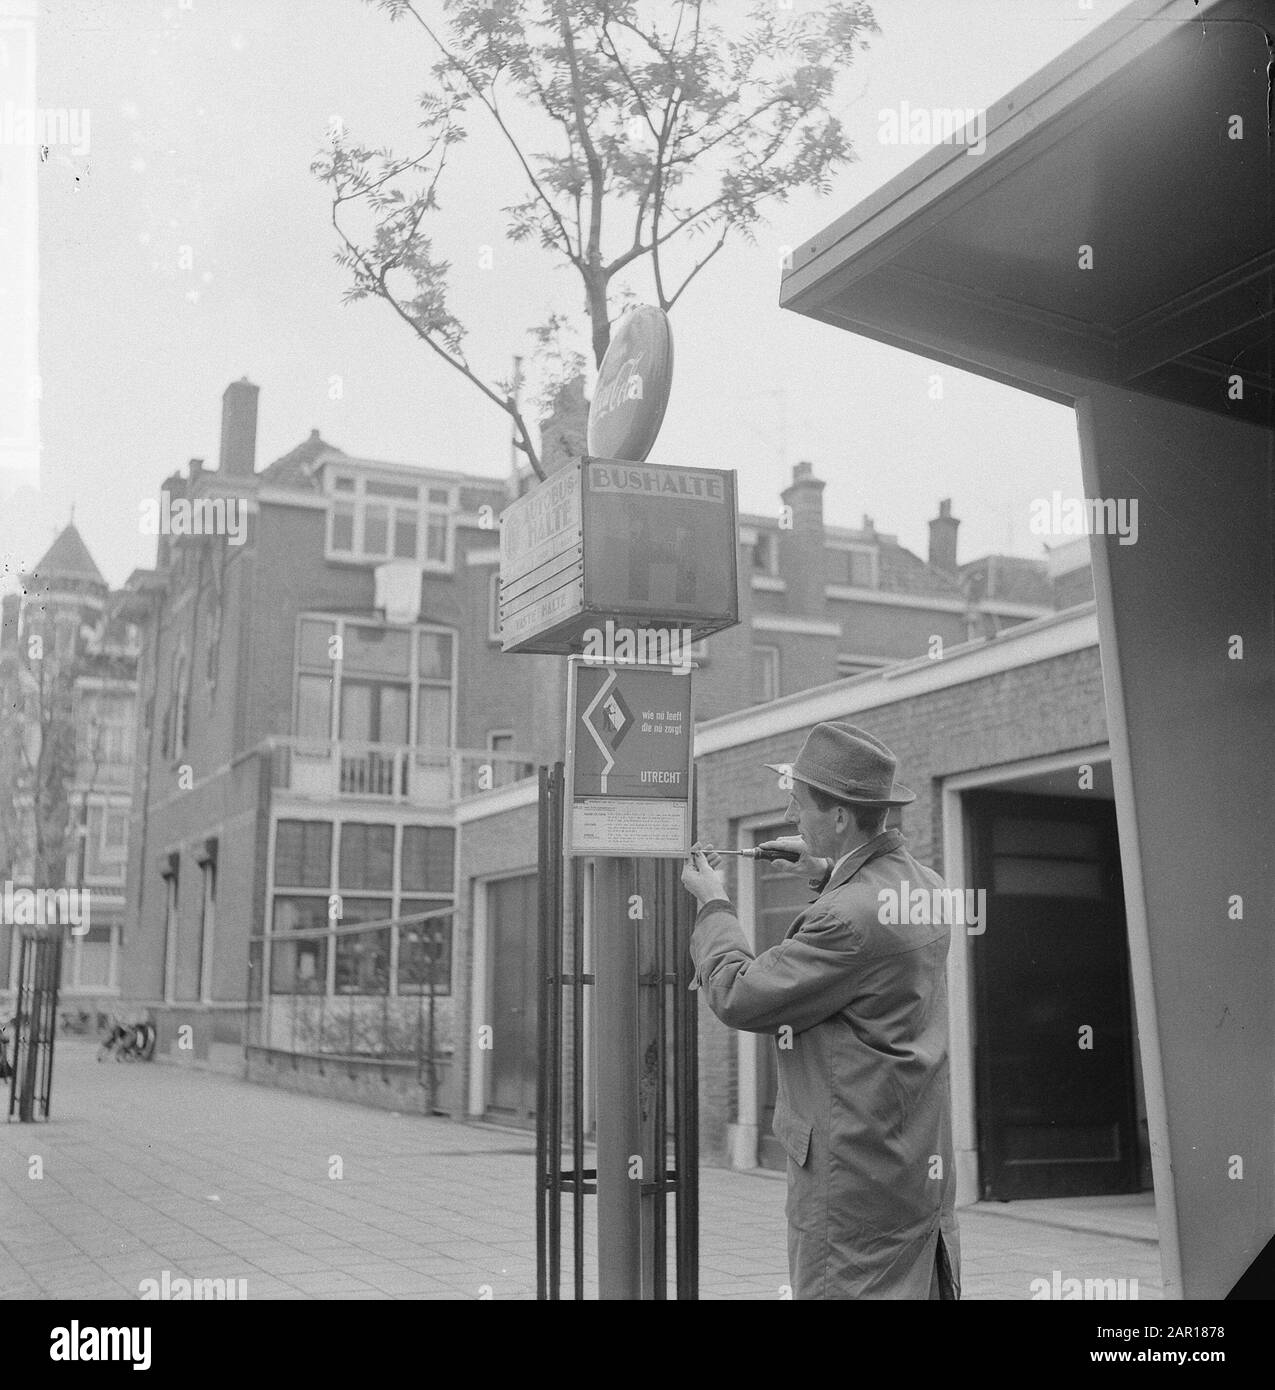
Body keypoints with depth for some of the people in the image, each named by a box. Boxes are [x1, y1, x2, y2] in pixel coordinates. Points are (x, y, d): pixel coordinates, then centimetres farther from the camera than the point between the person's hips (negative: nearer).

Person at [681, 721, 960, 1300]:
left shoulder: (850, 917, -23)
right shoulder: (921, 881, 7)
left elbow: (740, 997, -16)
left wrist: (713, 903, -2)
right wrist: (828, 874, 17)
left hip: (857, 1175, -10)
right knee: (925, 1287, 15)